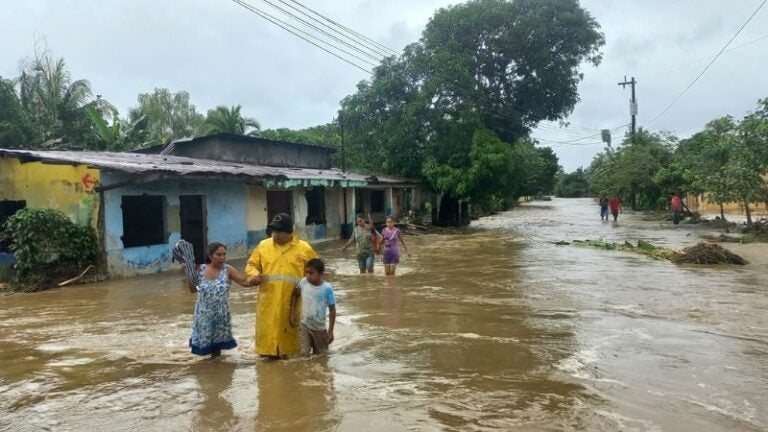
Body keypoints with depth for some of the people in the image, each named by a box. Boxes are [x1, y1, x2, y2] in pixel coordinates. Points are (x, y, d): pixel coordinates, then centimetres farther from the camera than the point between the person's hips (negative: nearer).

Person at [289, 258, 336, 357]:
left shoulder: (327, 288, -16)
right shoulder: (303, 282, -12)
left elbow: (332, 310, -9)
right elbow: (295, 295, 7)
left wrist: (330, 331, -9)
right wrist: (293, 314, 0)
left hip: (320, 328, 0)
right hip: (304, 326, 1)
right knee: (303, 355, -10)